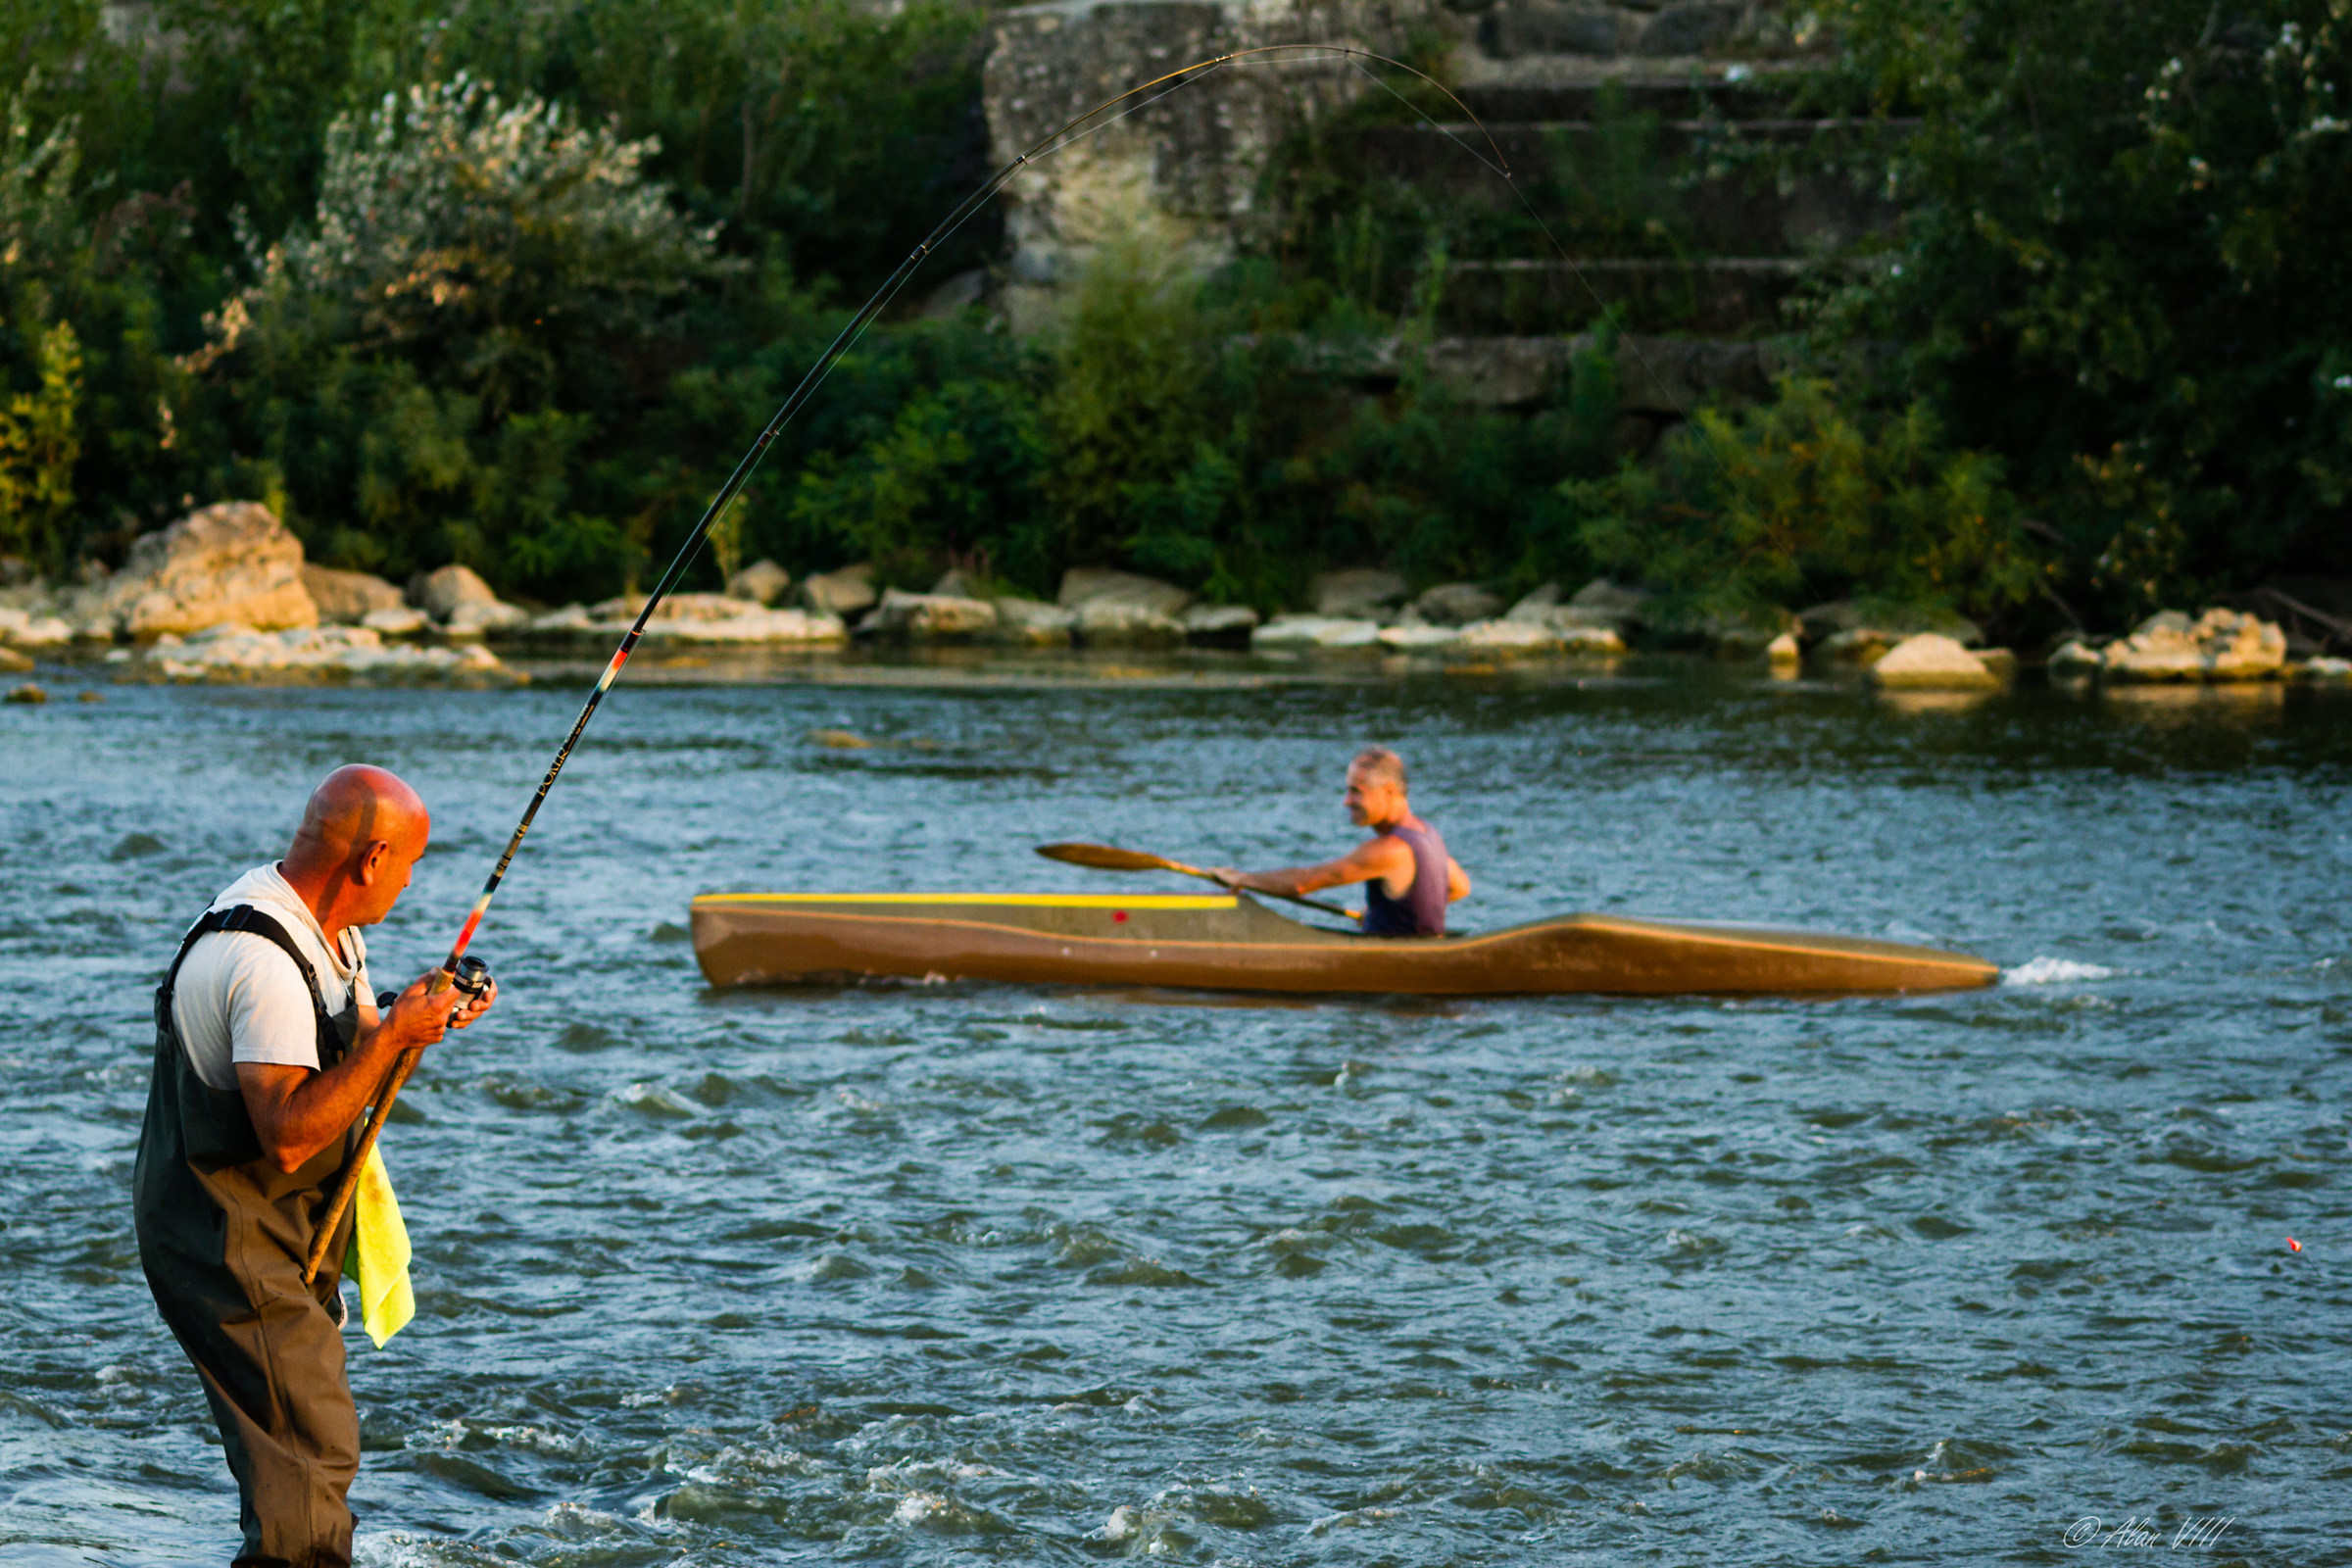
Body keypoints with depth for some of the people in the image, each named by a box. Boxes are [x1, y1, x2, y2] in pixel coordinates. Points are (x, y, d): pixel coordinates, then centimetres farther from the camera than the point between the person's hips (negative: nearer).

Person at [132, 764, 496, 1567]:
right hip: (226, 1242, -10)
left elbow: (351, 1053, 18)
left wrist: (422, 1018, -1)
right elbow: (289, 1134, -31)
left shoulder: (330, 929, 5)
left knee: (301, 1442, 19)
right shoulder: (265, 962, -28)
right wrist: (394, 1035, -27)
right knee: (310, 1449, -11)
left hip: (291, 1230, 10)